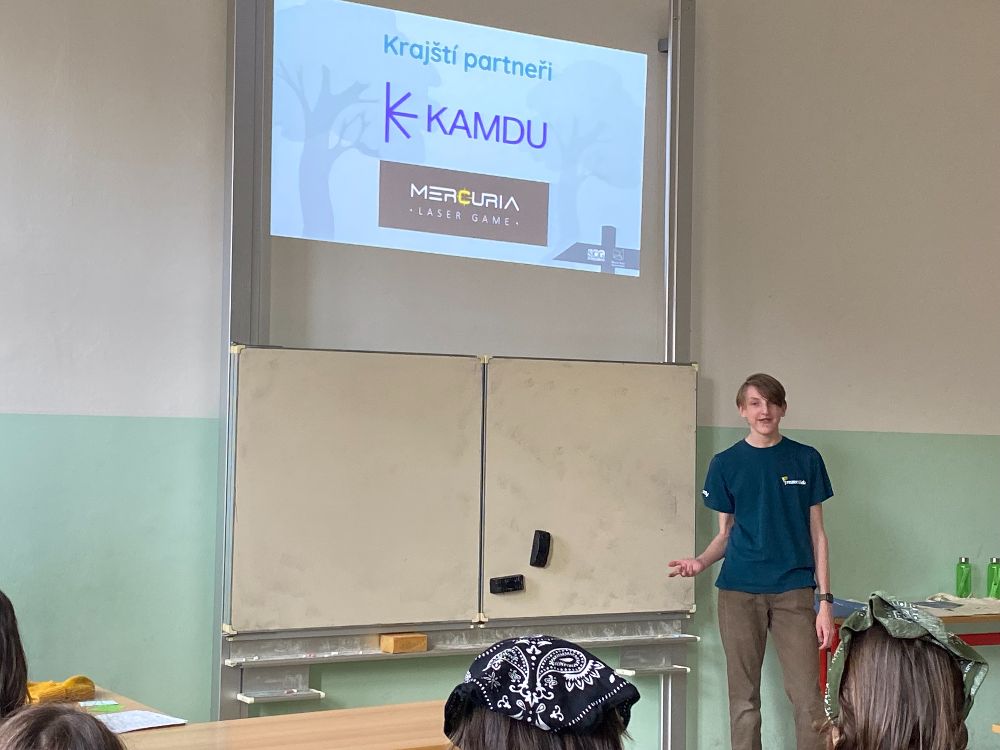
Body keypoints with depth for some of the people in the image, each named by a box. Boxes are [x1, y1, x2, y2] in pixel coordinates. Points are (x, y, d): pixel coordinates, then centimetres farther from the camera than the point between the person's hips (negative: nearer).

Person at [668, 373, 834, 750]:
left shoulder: (806, 460, 5)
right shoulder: (725, 464, 6)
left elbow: (817, 535, 6)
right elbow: (725, 535, 10)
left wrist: (825, 601, 0)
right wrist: (700, 562, -11)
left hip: (793, 591, 0)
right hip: (739, 592, 1)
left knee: (807, 697, -6)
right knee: (744, 699, 4)